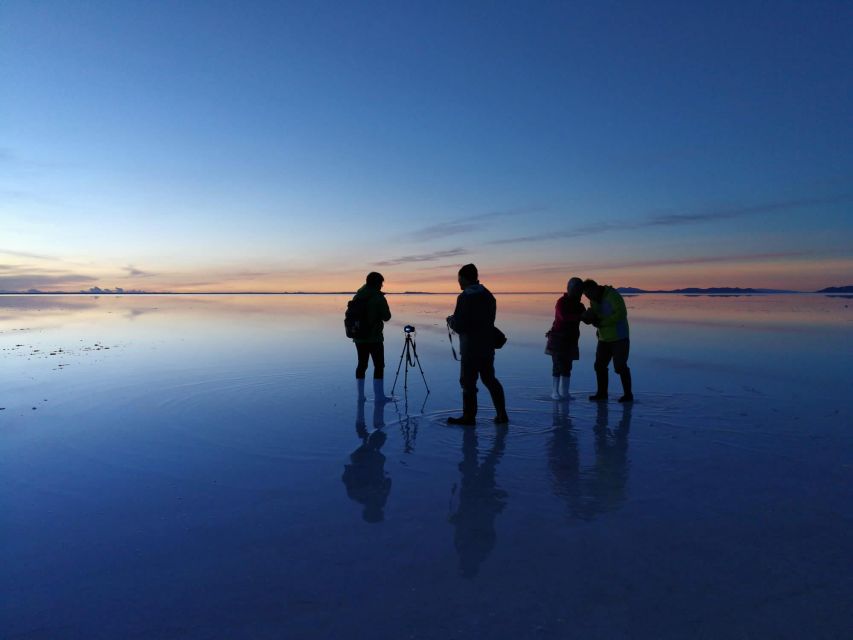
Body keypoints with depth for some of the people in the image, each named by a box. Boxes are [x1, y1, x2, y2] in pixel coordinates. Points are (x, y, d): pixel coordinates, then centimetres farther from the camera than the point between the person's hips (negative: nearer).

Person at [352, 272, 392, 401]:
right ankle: (379, 395, 0)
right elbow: (386, 317, -10)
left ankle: (360, 395, 17)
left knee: (362, 364, 13)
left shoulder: (357, 296, 7)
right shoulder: (378, 297, -13)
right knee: (379, 365, 0)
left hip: (359, 337, 7)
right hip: (374, 338, -6)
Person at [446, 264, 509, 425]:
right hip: (488, 345, 8)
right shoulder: (488, 295, 9)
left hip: (471, 348, -8)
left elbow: (458, 326, -18)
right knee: (490, 379, 16)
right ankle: (501, 415, 20)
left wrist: (450, 320, 4)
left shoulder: (465, 297, -15)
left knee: (468, 382, 3)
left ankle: (469, 417, 11)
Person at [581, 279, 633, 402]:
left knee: (620, 366, -7)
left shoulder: (612, 295, -17)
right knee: (600, 365, 7)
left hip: (619, 338, -8)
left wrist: (602, 322, -25)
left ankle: (628, 394, 5)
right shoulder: (594, 300, 7)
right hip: (604, 338, 8)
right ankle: (602, 393, 17)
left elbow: (621, 313, -26)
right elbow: (591, 317, 7)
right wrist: (588, 317, -18)